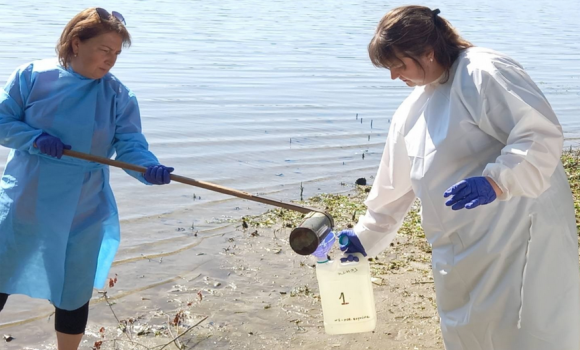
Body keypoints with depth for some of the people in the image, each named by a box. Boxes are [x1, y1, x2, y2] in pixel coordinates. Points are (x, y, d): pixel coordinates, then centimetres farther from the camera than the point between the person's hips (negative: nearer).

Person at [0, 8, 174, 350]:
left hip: (82, 213, 0)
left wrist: (150, 168, -34)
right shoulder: (33, 75, -7)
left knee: (74, 293, 13)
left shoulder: (119, 96, -7)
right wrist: (35, 138, -21)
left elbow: (131, 146, -13)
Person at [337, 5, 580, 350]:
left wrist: (496, 182, -33)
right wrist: (366, 234, 24)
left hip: (521, 234, -8)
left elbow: (542, 135, -21)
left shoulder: (483, 73, -15)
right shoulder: (412, 110, 12)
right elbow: (396, 182, 21)